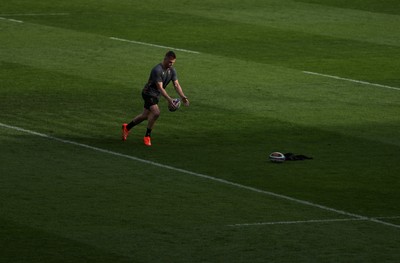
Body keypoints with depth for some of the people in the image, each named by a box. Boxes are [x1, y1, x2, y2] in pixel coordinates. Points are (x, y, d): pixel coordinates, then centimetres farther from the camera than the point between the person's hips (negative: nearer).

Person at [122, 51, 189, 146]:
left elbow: (176, 84, -6)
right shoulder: (157, 70, -28)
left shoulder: (172, 70, -2)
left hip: (156, 95, 9)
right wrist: (169, 99, -42)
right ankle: (147, 136, -12)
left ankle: (127, 127, 38)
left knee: (145, 115, 17)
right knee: (156, 112, -26)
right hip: (149, 93, -9)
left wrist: (183, 96, -21)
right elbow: (160, 87, -32)